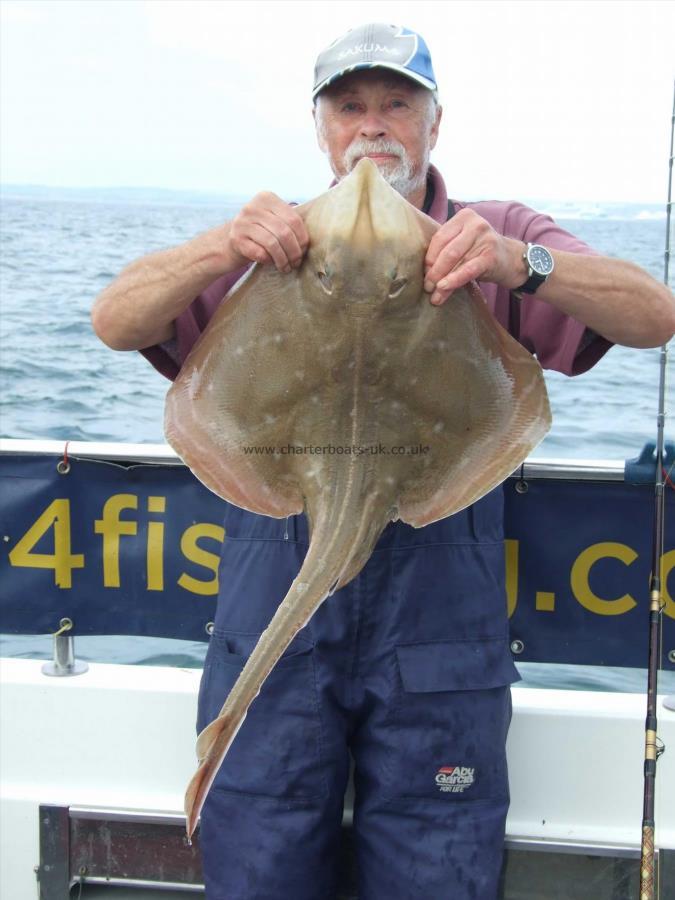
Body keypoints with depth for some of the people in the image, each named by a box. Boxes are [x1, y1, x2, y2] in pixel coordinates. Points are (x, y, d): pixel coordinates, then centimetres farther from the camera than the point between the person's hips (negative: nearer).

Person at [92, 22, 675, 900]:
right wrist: (218, 249, -24)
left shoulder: (496, 242, 6)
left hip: (437, 629, -1)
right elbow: (116, 323, -4)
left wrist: (519, 265, -30)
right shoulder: (273, 244, 9)